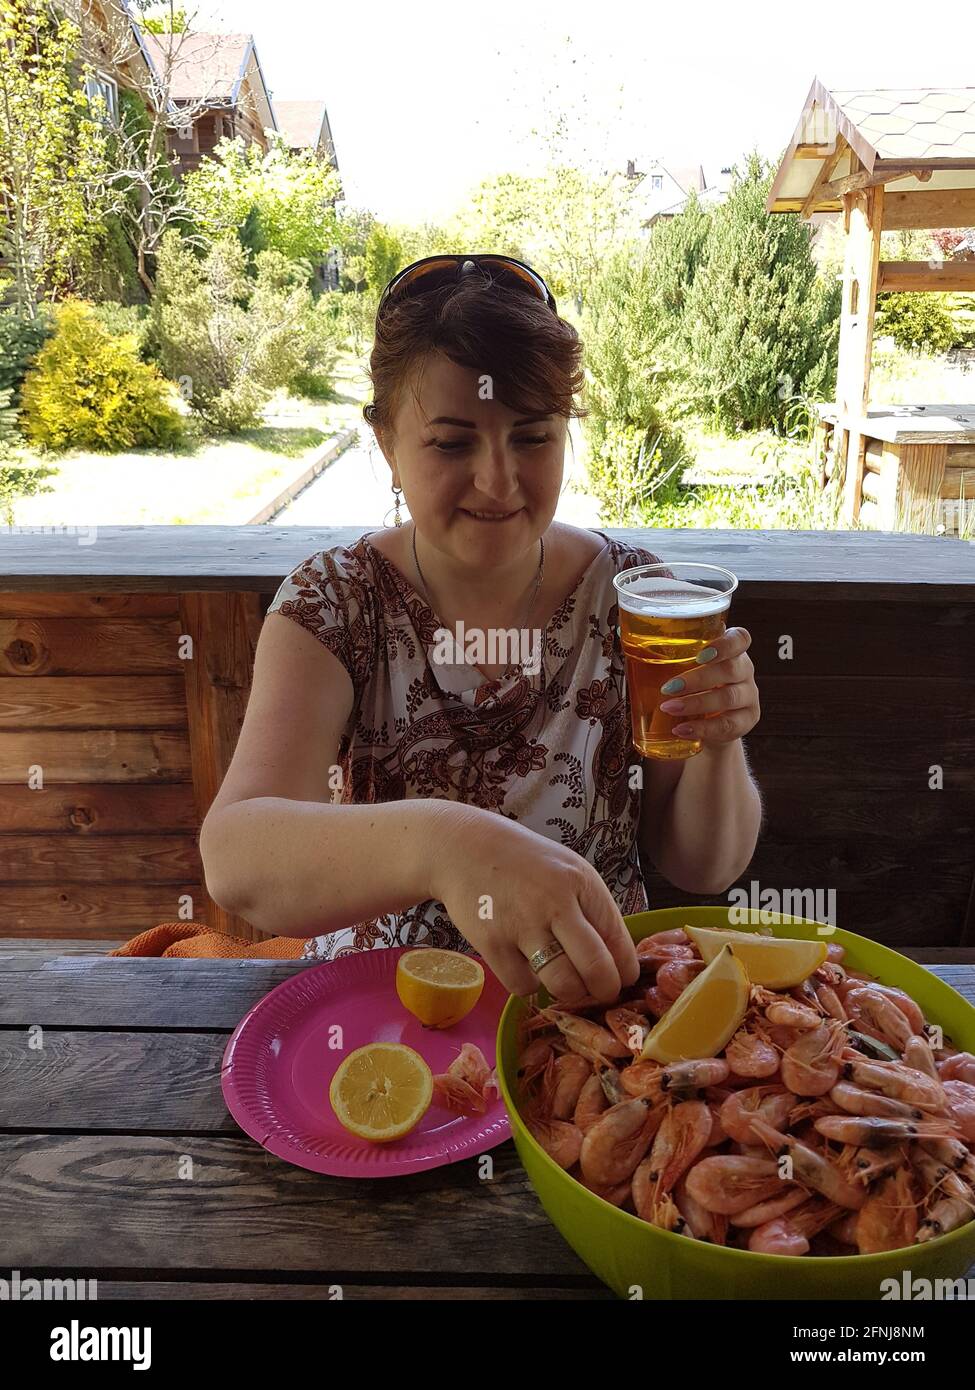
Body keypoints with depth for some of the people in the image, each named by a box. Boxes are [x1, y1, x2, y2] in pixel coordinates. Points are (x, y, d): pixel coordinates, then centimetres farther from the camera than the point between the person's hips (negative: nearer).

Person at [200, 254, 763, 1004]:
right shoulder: (332, 604, -11)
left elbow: (701, 868, -3)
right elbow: (235, 859, -27)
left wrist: (718, 751, -24)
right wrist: (438, 843, -46)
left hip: (592, 993, 2)